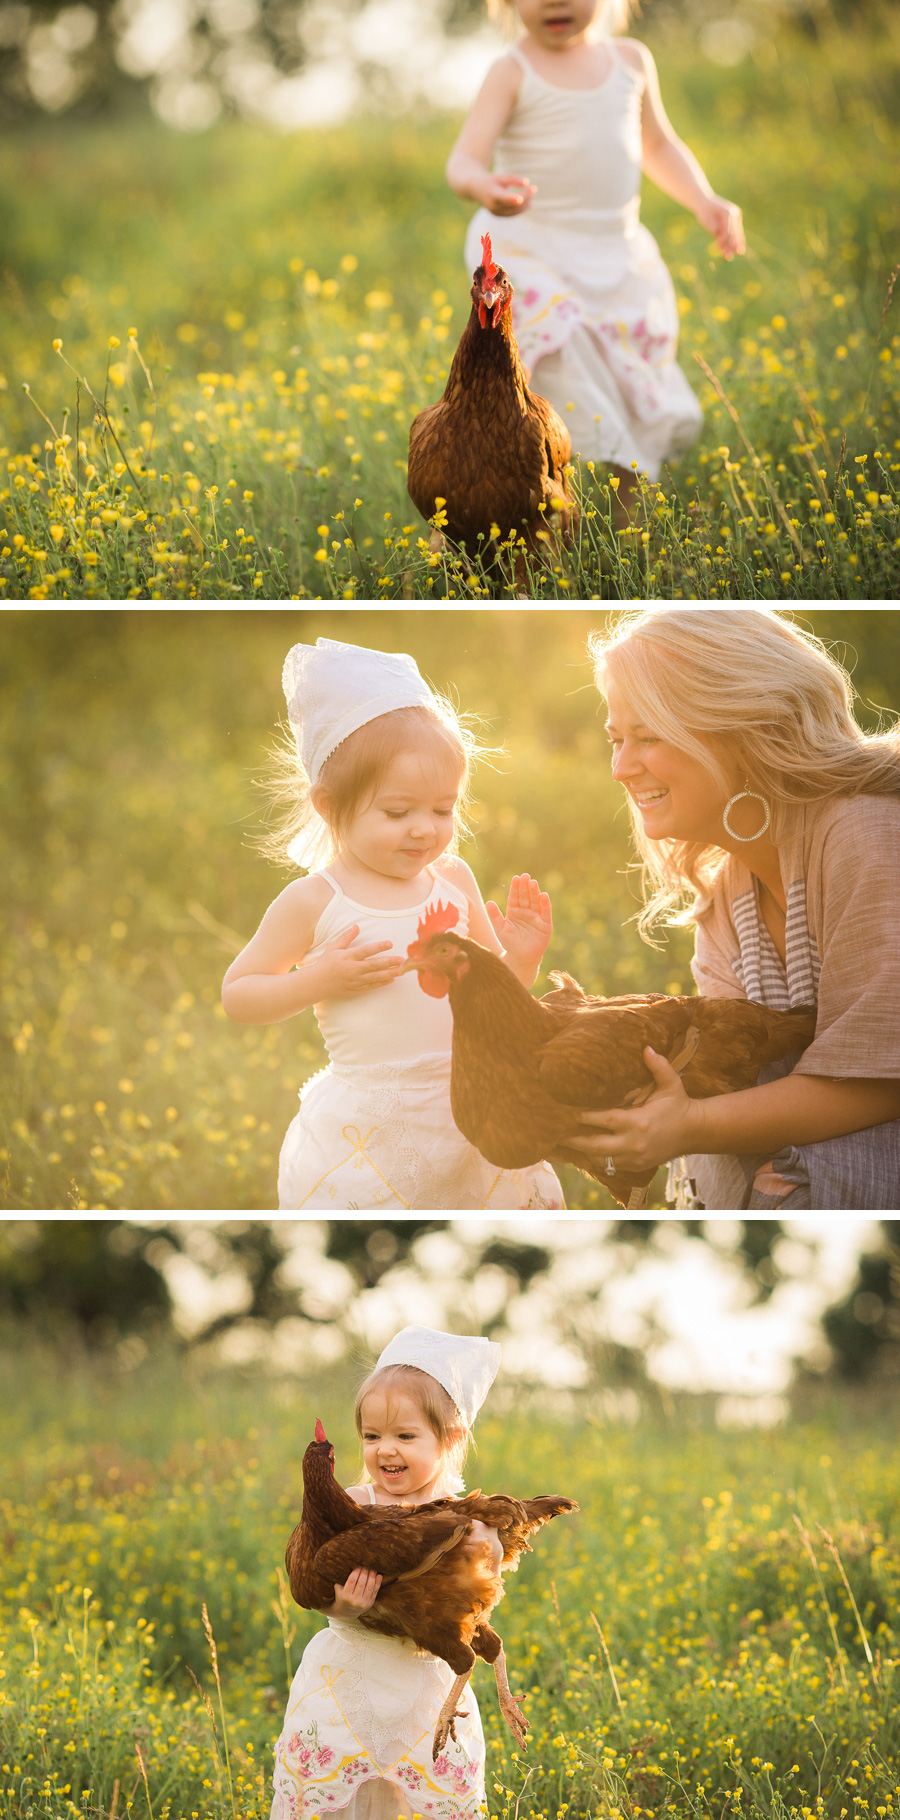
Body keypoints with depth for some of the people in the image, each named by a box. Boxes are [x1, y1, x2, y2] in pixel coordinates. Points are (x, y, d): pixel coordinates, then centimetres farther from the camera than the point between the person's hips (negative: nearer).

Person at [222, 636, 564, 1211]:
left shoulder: (454, 880, 4)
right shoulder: (315, 901, -8)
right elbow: (237, 994, -2)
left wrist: (520, 958, -6)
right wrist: (319, 980, -17)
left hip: (470, 1115, 4)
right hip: (370, 1135, -4)